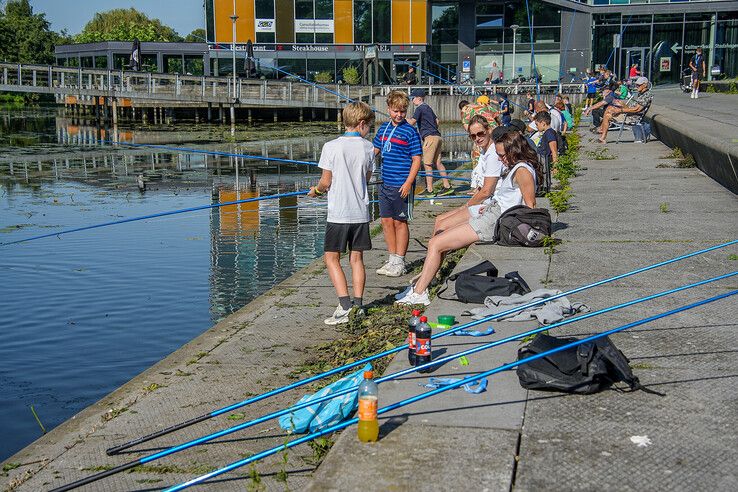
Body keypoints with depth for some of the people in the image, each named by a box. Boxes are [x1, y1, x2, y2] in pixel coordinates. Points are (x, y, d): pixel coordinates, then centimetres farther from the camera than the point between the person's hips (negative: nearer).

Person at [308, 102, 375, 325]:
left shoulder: (331, 147, -8)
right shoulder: (368, 147, 2)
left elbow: (326, 182, -6)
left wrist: (316, 190, 14)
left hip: (338, 212, -4)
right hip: (361, 212, 4)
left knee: (331, 257, 4)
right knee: (356, 258, 12)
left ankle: (345, 306, -6)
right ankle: (358, 304, 13)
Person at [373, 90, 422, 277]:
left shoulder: (410, 131, -8)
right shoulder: (384, 128, 10)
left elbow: (416, 159, -10)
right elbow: (374, 150, 22)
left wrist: (408, 182, -18)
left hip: (401, 185, -6)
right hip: (385, 183, 6)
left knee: (400, 222, 2)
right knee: (386, 221, 10)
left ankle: (399, 263, 11)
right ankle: (392, 260, 22)